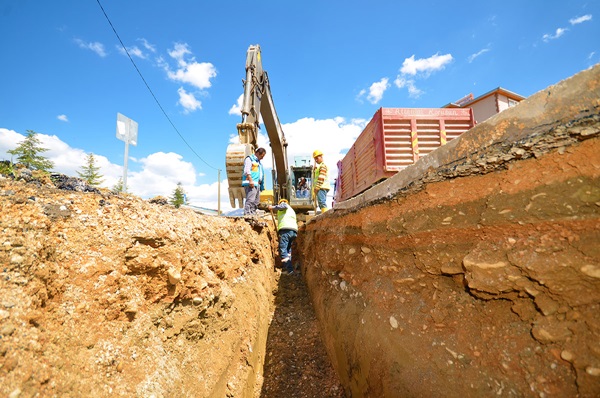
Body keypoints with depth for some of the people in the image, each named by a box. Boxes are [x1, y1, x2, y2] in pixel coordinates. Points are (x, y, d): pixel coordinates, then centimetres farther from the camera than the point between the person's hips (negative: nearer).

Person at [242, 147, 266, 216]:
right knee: (250, 200, -18)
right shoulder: (249, 158, 4)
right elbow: (247, 170, -10)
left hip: (257, 184, 9)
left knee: (256, 201, 6)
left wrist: (262, 186, 18)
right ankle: (247, 214, -21)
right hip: (250, 184, -9)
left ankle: (253, 213, 9)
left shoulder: (259, 162, 30)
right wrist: (250, 180, -21)